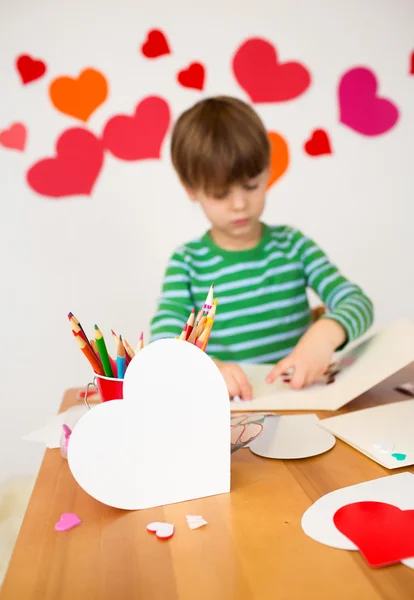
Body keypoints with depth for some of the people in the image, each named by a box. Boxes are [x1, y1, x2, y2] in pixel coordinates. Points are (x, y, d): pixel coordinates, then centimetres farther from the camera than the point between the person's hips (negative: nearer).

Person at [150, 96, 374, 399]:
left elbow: (359, 302, -5)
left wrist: (326, 332, -27)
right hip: (228, 405, -2)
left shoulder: (293, 245, 3)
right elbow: (163, 340, -15)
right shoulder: (187, 262, -2)